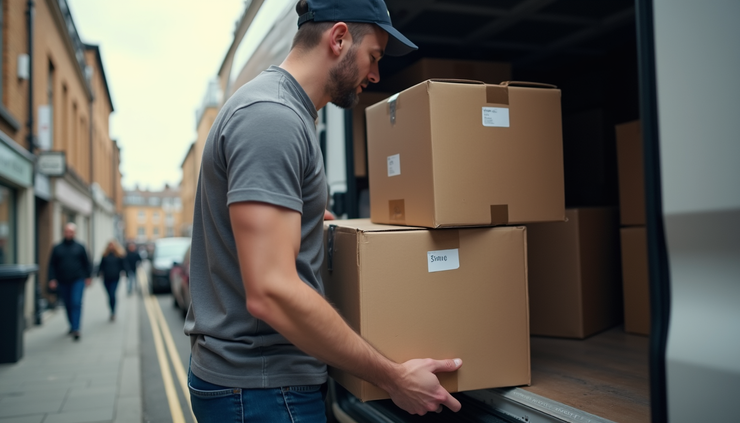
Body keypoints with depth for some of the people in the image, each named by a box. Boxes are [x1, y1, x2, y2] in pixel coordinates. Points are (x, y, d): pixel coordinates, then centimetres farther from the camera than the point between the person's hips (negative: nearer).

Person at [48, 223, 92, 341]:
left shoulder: (80, 247, 3)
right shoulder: (57, 248, 5)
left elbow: (86, 263, 9)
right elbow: (52, 265, 6)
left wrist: (87, 277, 7)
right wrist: (52, 279, -2)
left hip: (77, 280, -2)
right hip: (63, 282, 2)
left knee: (76, 303, -13)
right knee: (68, 305, 9)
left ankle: (76, 329, -15)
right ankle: (72, 326, 25)